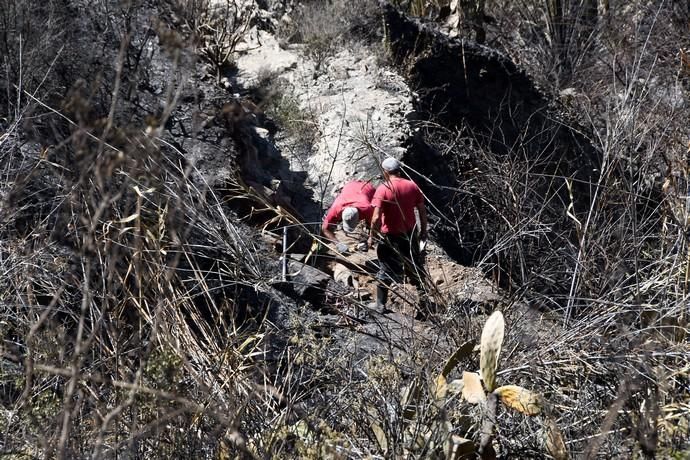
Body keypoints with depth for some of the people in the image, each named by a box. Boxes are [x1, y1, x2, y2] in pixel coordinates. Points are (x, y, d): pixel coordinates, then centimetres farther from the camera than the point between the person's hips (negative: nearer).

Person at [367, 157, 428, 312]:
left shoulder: (383, 189, -16)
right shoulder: (412, 186, -3)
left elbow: (376, 217, -22)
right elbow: (422, 211, 1)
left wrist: (372, 235, -9)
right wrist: (423, 231, 13)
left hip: (390, 236, -4)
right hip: (410, 234, 4)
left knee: (385, 270, 9)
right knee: (415, 267, 20)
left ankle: (380, 304, 15)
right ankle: (423, 297, 32)